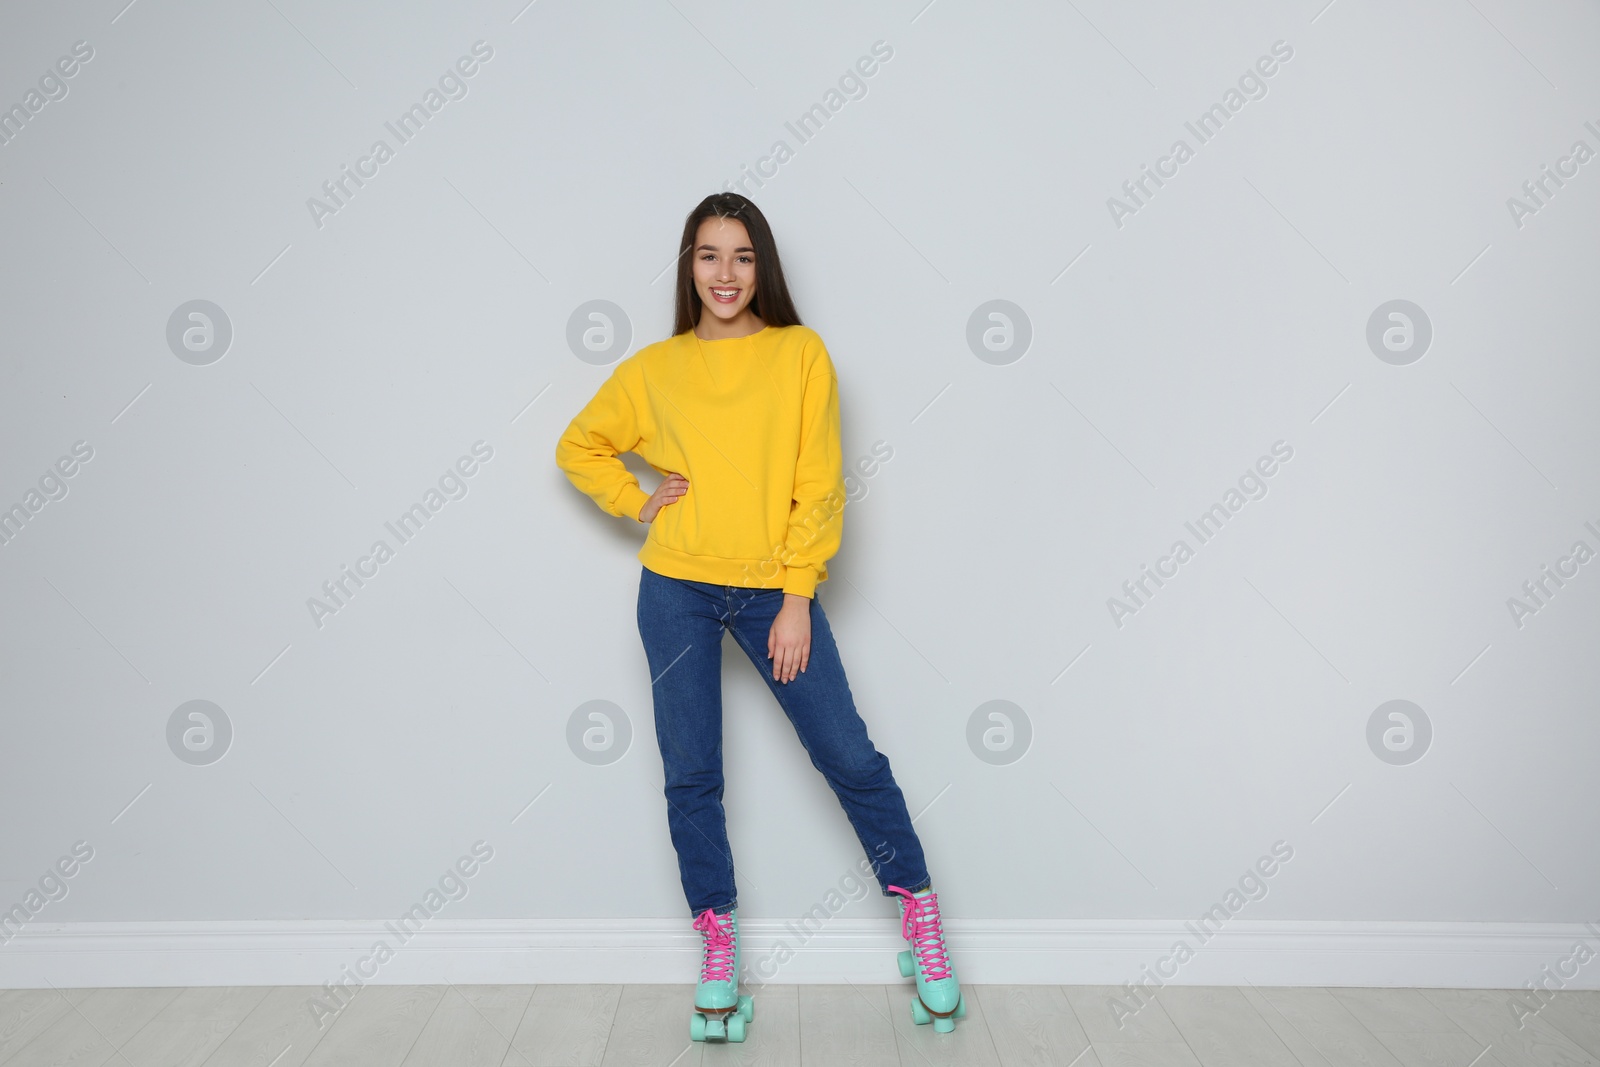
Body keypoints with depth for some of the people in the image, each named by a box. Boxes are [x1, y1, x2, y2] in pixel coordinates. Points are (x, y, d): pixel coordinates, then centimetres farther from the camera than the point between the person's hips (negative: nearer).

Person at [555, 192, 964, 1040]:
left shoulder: (801, 353, 0)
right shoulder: (654, 369, 6)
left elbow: (818, 485, -4)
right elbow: (578, 446, 19)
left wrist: (798, 599, -8)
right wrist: (637, 502, 3)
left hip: (774, 589, -2)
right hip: (677, 589, 2)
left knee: (850, 757, -1)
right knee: (691, 777, 6)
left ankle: (921, 921, 17)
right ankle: (718, 953, 21)